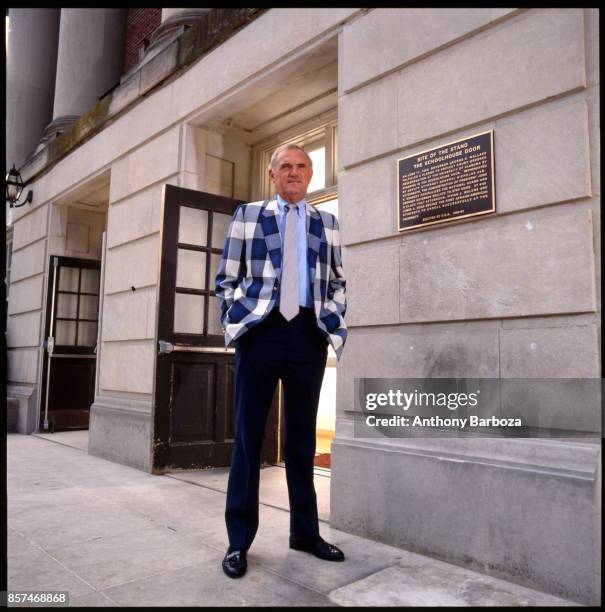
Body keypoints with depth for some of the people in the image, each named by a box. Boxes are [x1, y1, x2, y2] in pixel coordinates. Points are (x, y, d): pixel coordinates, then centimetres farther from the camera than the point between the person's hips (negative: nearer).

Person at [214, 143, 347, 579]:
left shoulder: (327, 223, 14)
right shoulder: (246, 215, 9)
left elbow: (339, 282, 15)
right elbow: (226, 277, 8)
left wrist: (333, 323, 2)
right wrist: (235, 321, -1)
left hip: (309, 334, 2)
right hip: (260, 330, -2)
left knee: (303, 436, 10)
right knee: (248, 435, 3)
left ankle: (305, 531, 23)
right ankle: (239, 539, 14)